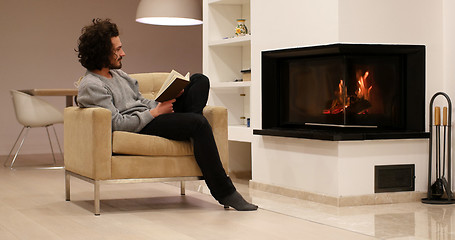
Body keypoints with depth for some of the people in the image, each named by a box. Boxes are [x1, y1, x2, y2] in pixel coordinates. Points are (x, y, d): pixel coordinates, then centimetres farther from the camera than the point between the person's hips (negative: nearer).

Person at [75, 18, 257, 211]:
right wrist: (155, 112, -15)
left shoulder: (115, 73, 19)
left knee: (199, 80, 4)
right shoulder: (91, 86, -12)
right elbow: (116, 123, -21)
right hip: (138, 129, -10)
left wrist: (167, 101, 4)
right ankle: (224, 192, -28)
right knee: (199, 123, -30)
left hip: (149, 114, 10)